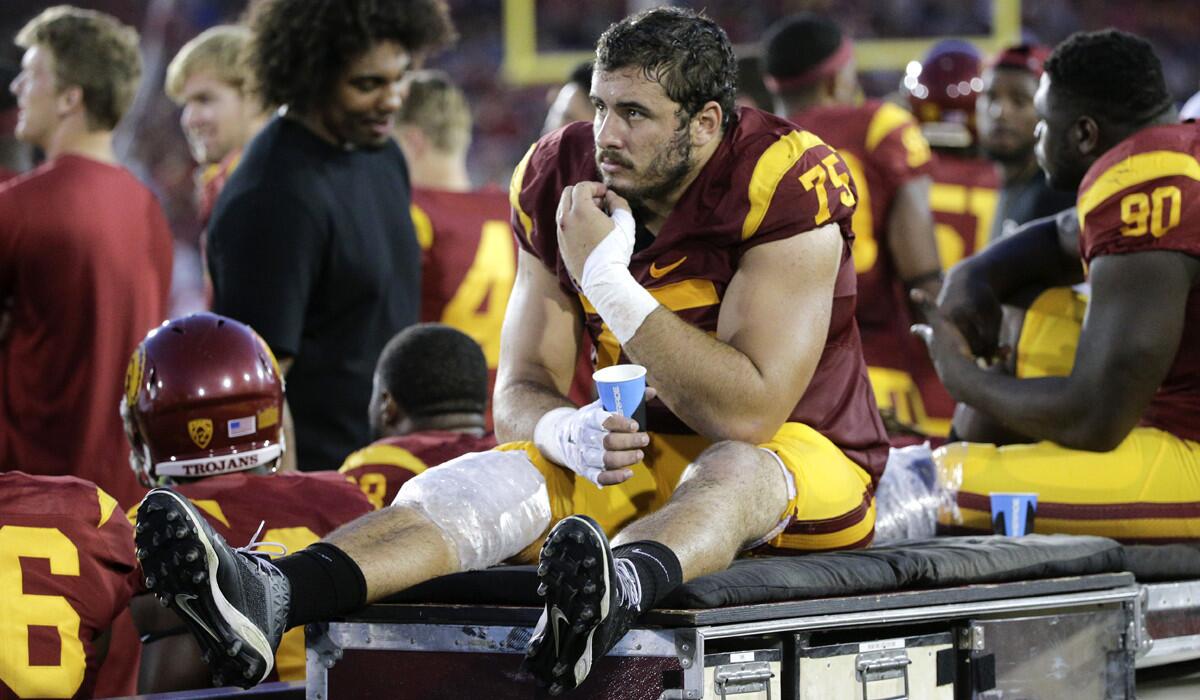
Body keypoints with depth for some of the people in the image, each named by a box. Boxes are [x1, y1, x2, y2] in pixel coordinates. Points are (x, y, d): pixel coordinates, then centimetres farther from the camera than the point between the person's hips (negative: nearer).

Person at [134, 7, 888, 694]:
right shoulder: (560, 179, -1)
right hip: (640, 455, 4)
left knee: (732, 470, -39)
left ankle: (620, 590, -74)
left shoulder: (785, 185, -18)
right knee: (493, 478, -23)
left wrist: (606, 280, -26)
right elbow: (521, 391, 0)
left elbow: (750, 415, -23)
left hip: (807, 461, -4)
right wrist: (570, 432, -27)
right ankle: (273, 595, -49)